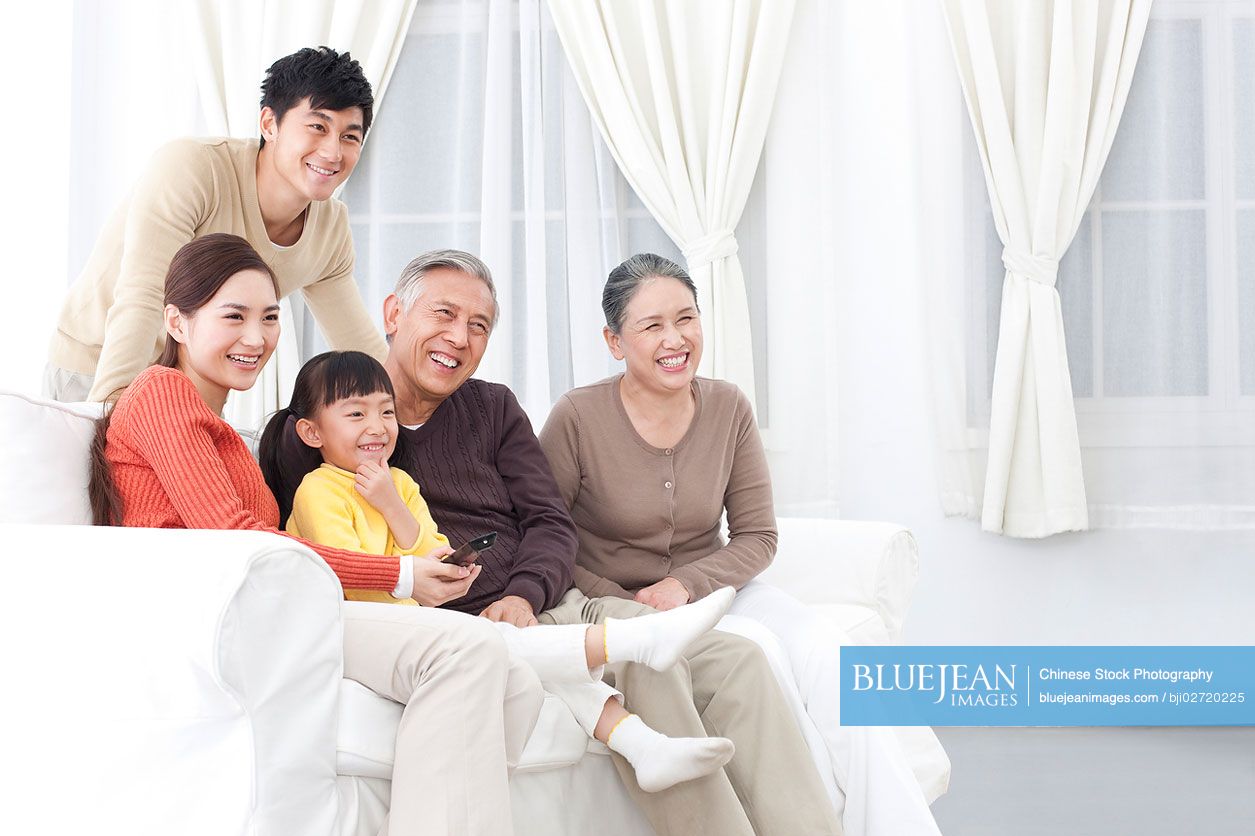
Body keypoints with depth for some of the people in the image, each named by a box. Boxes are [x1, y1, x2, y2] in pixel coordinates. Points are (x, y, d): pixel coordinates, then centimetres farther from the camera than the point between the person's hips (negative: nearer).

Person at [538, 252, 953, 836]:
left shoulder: (728, 409, 0)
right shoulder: (577, 418, -12)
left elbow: (757, 536, 3)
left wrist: (684, 585, -14)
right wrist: (630, 608, -19)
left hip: (714, 586, 4)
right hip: (614, 603, -4)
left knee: (826, 655, -22)